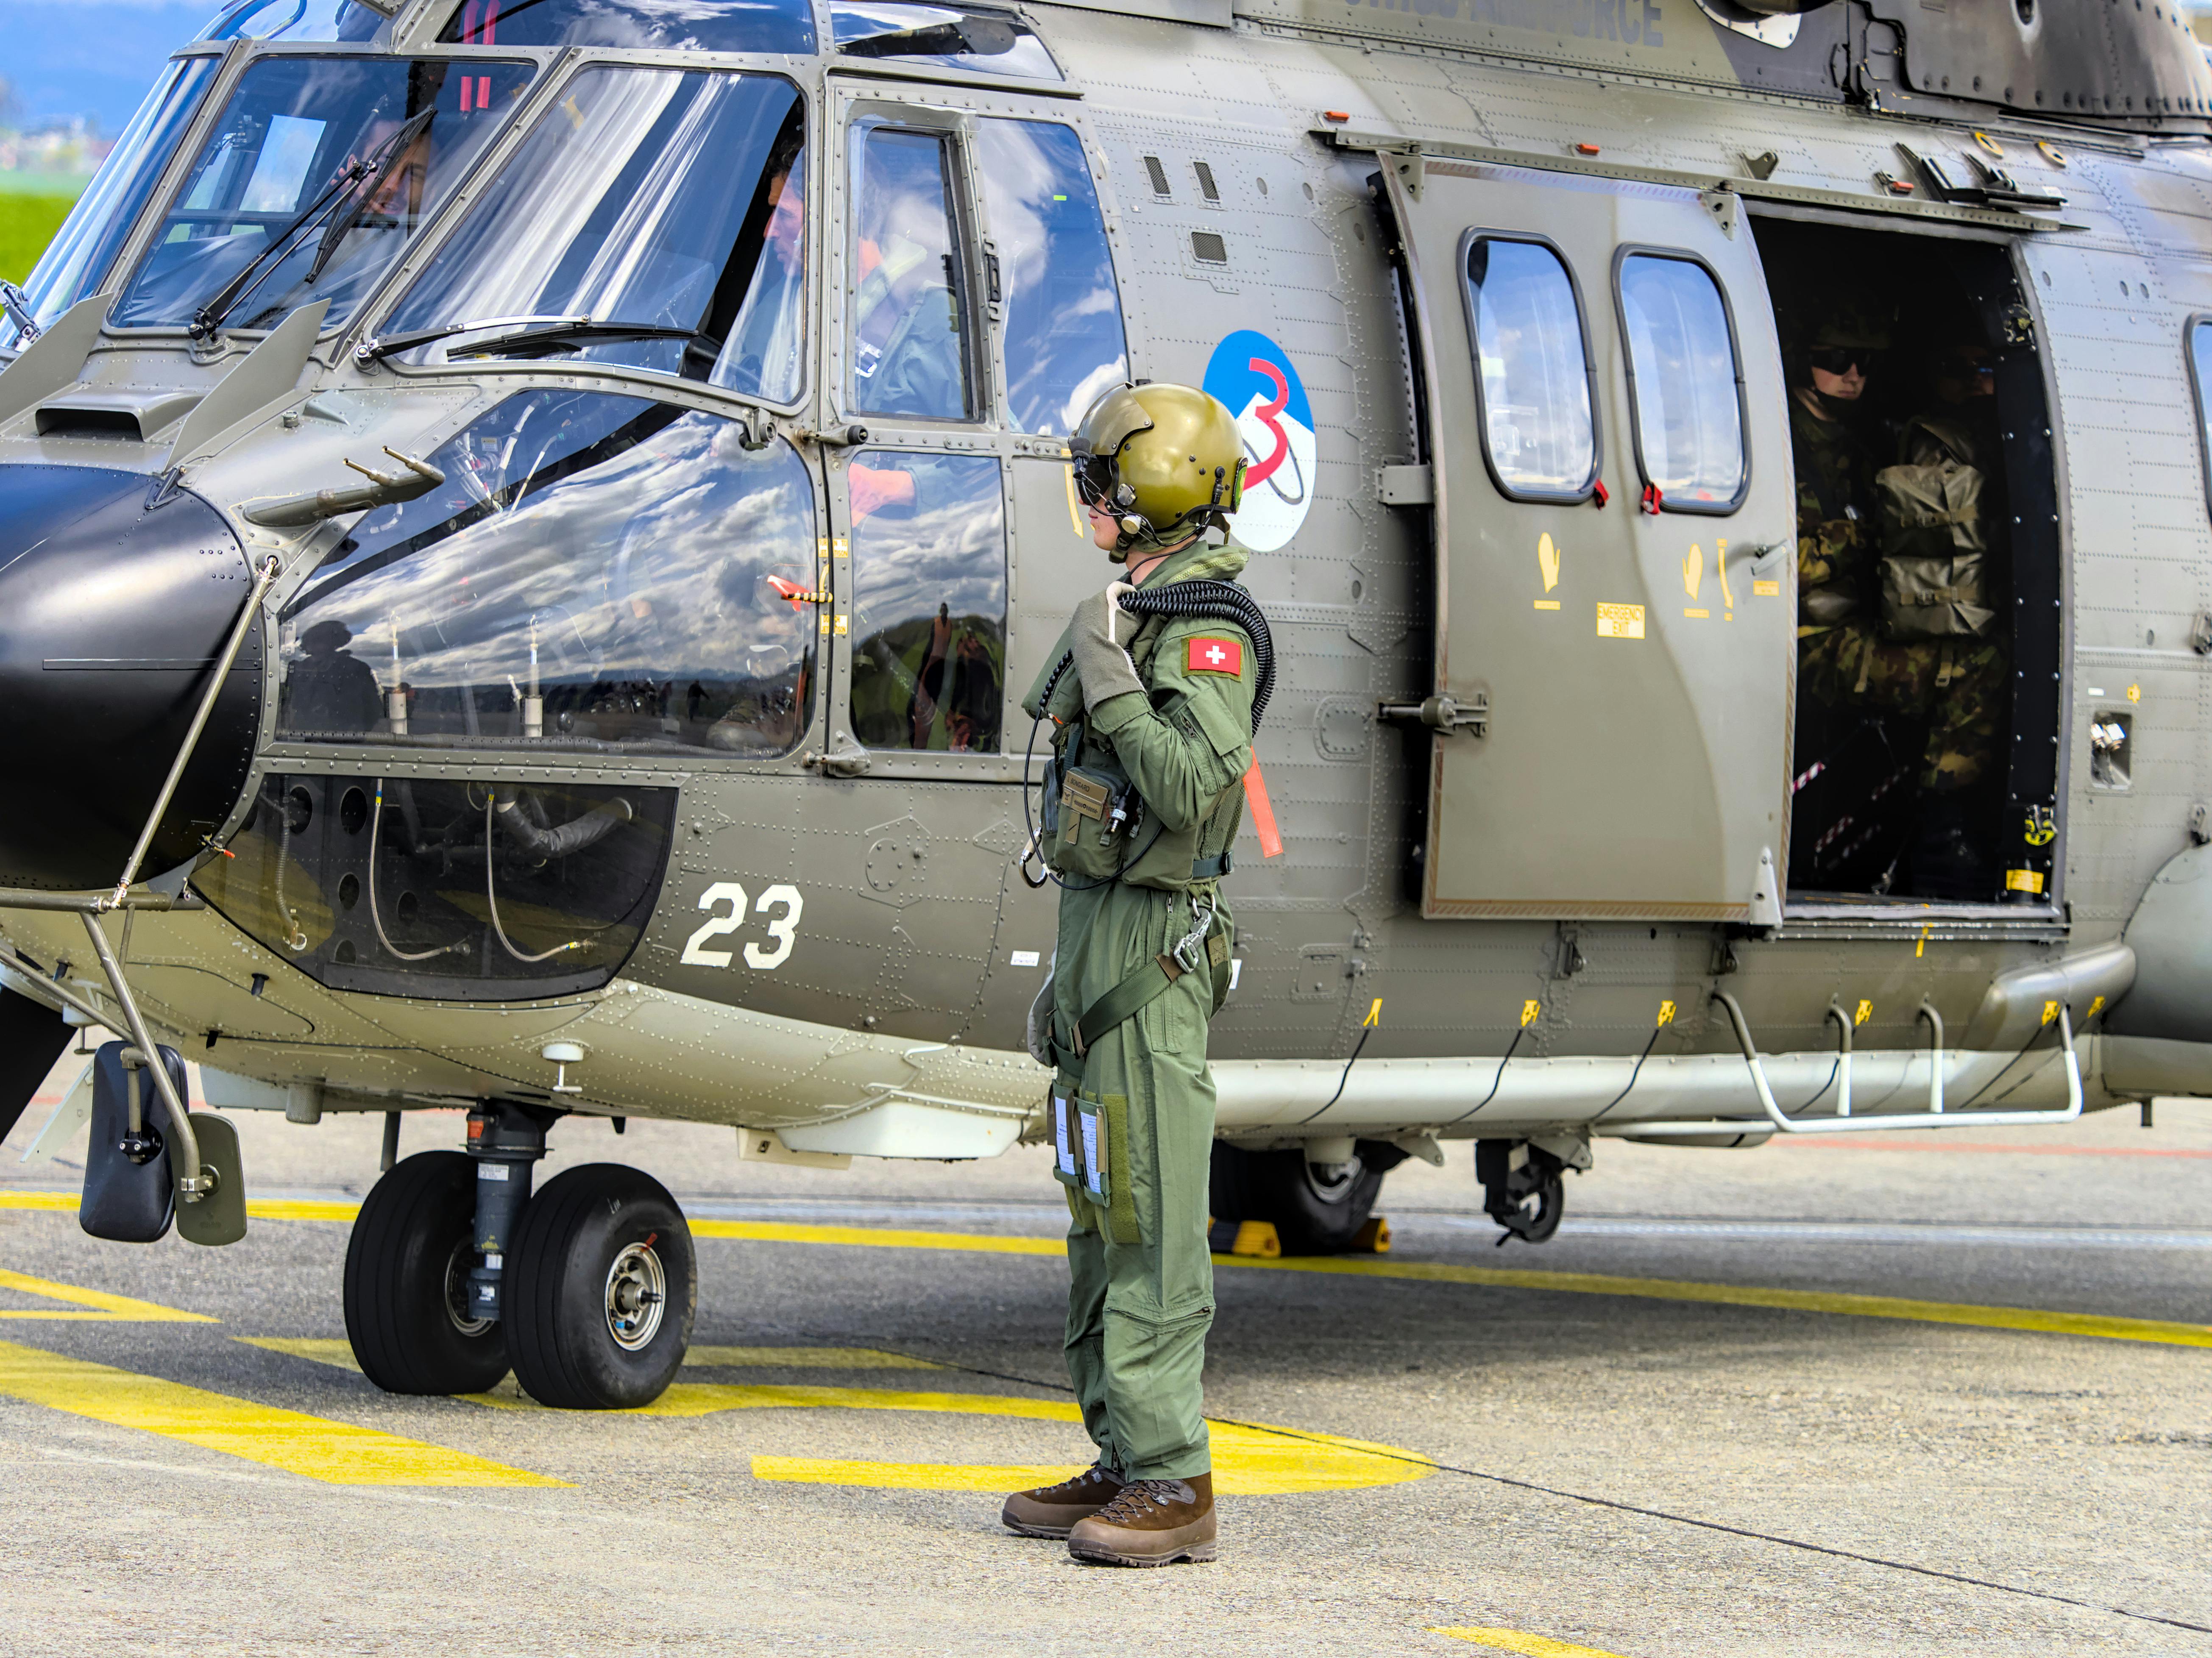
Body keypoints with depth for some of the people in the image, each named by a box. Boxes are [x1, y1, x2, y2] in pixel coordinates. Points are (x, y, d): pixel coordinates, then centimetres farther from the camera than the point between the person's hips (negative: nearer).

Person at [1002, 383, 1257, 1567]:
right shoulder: (1133, 619, 18)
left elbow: (1196, 790, -27)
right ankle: (1125, 1463, 17)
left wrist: (1107, 682, -21)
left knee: (1150, 1213, -11)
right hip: (1100, 934, 10)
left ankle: (1174, 1485, -12)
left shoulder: (1209, 631, -14)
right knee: (1102, 1207, 12)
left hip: (1154, 944, -10)